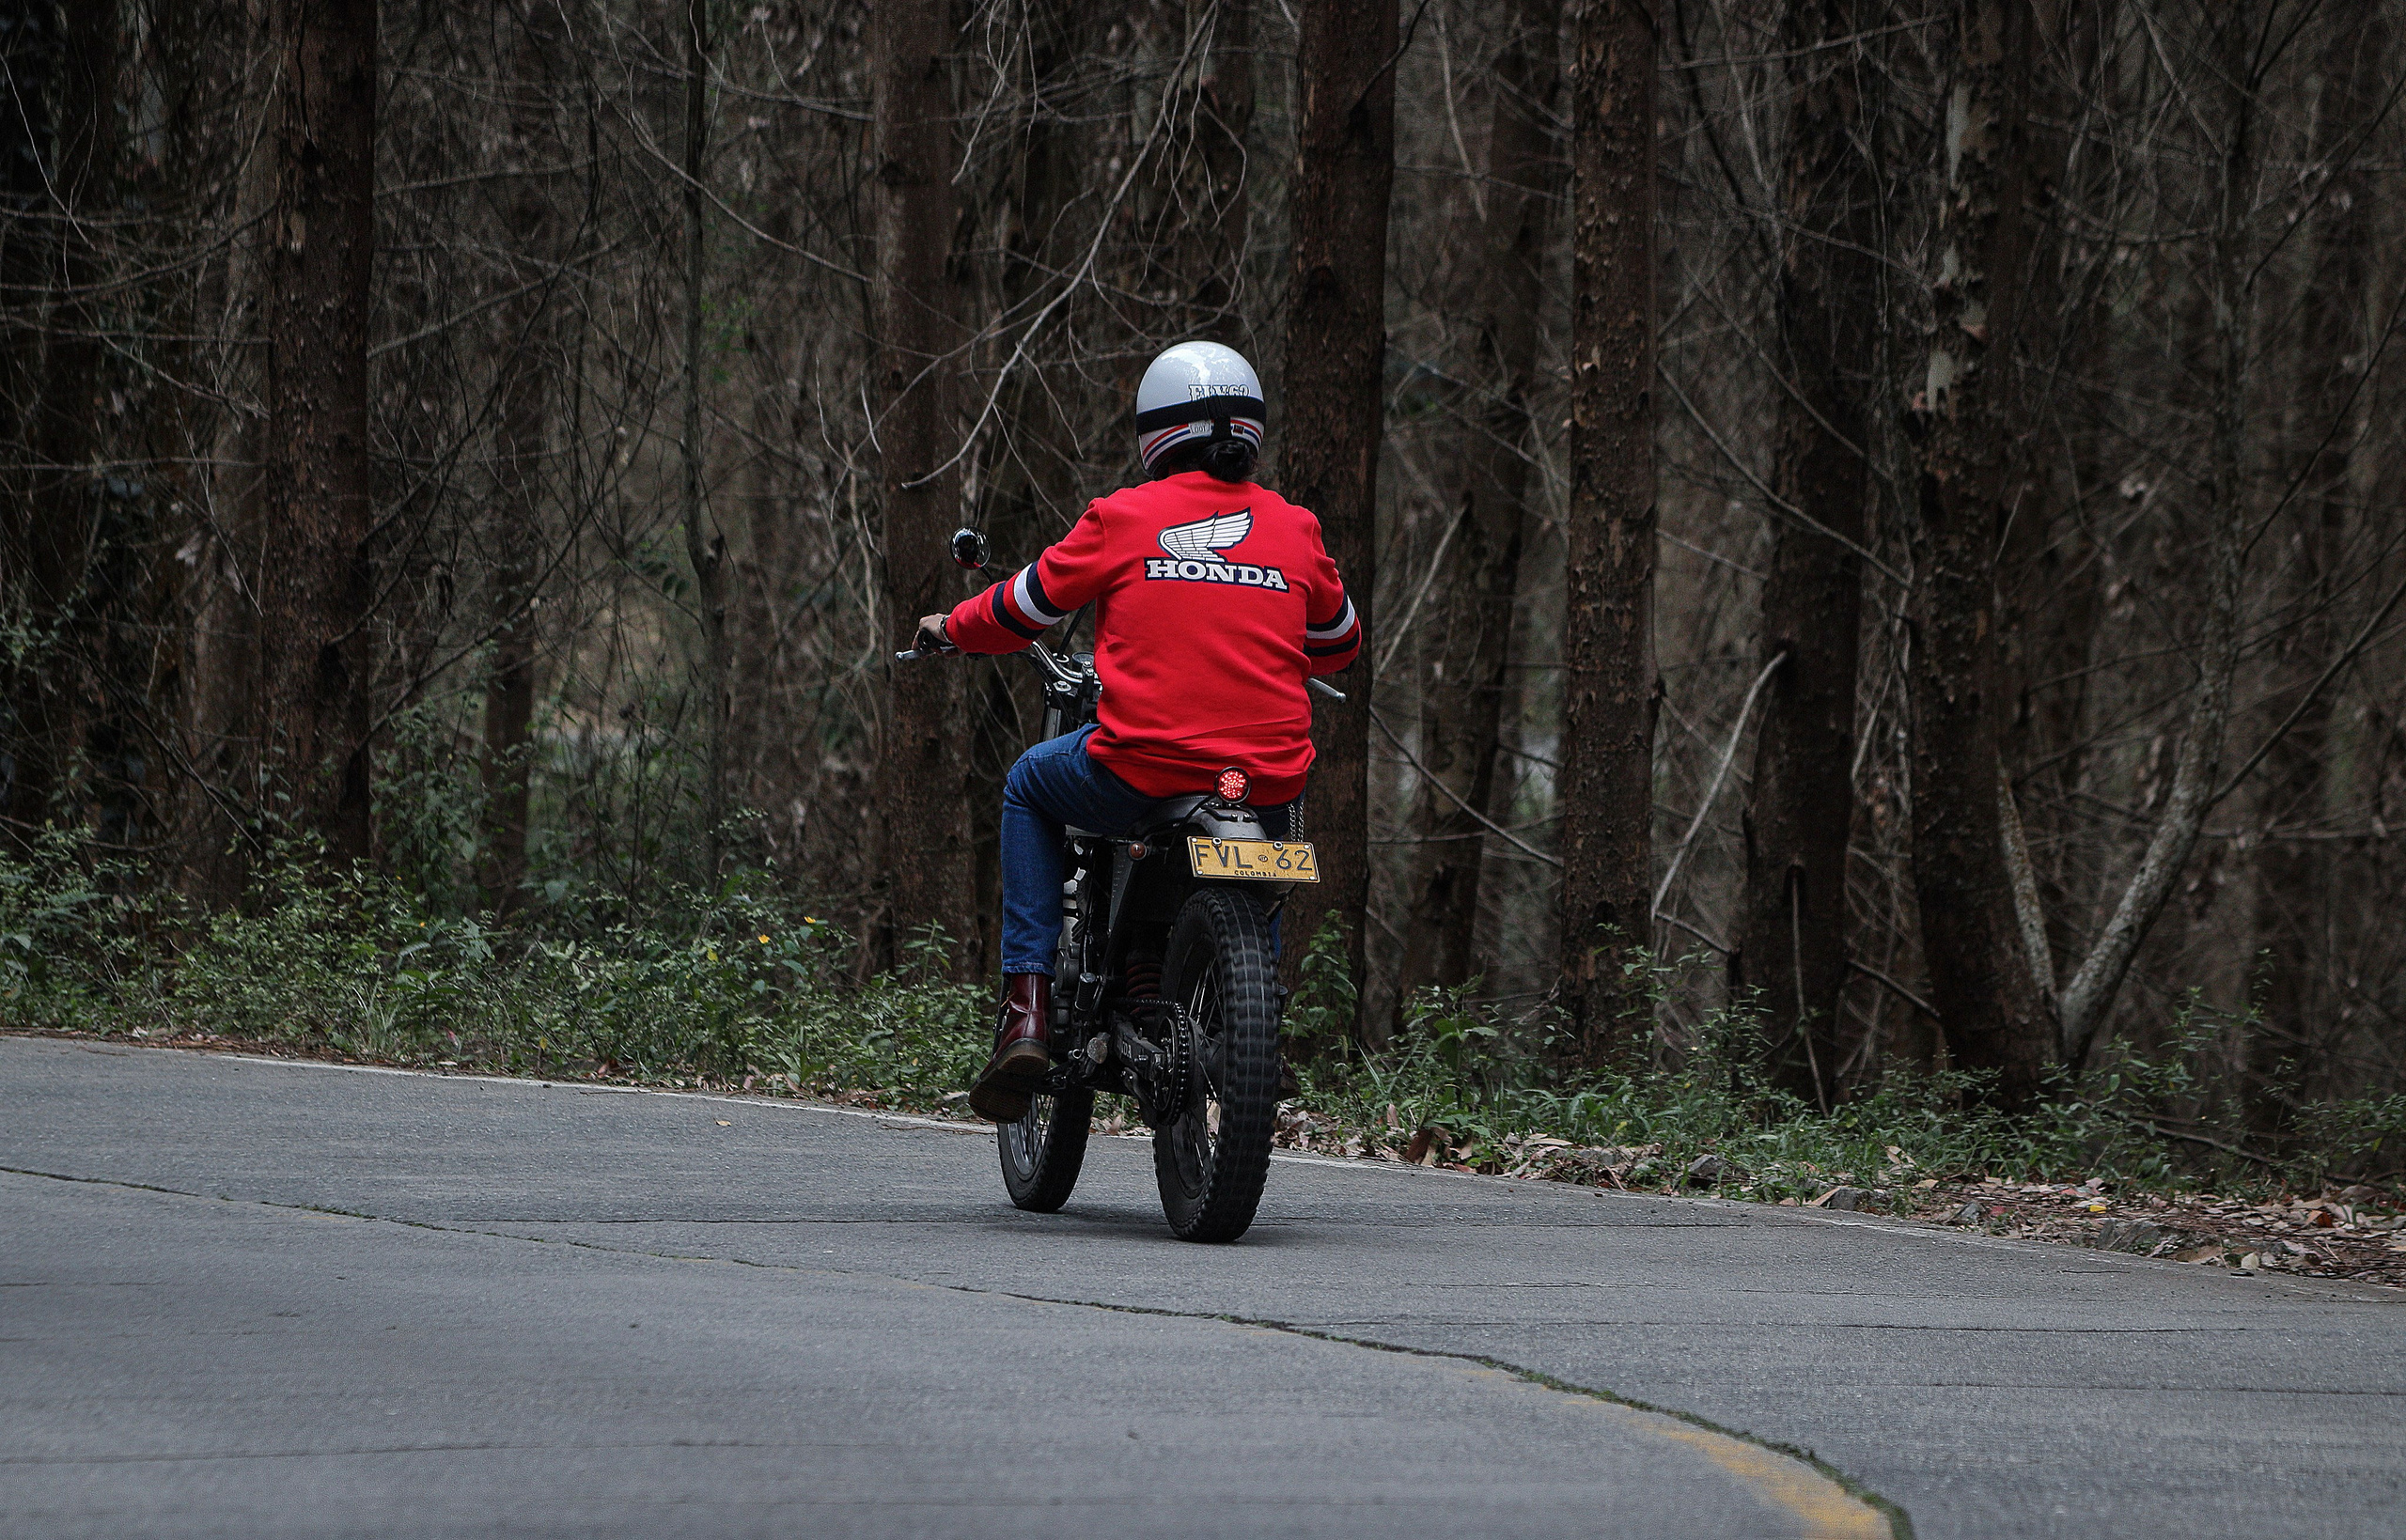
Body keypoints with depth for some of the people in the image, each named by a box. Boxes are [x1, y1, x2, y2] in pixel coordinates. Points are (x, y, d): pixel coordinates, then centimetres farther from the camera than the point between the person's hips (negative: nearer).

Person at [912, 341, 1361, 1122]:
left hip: (1142, 766, -3)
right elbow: (1338, 641, 24)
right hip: (1269, 776, 3)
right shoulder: (1294, 529, 8)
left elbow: (1023, 608, 12)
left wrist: (950, 628, 34)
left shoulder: (1124, 517, 1)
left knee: (1029, 785, 28)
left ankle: (1028, 1004, 14)